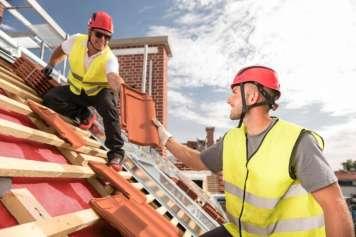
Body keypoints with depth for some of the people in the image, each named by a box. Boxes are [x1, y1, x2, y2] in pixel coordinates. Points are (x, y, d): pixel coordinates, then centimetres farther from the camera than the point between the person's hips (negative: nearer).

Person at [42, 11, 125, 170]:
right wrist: (51, 65, 7)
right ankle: (84, 115, 0)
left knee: (108, 104, -37)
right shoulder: (76, 40, -17)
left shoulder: (110, 58, -29)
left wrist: (123, 87, -73)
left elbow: (113, 77, -52)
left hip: (100, 92, -4)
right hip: (76, 90, 4)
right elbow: (61, 50, 8)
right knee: (49, 99, -17)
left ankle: (116, 152, -30)